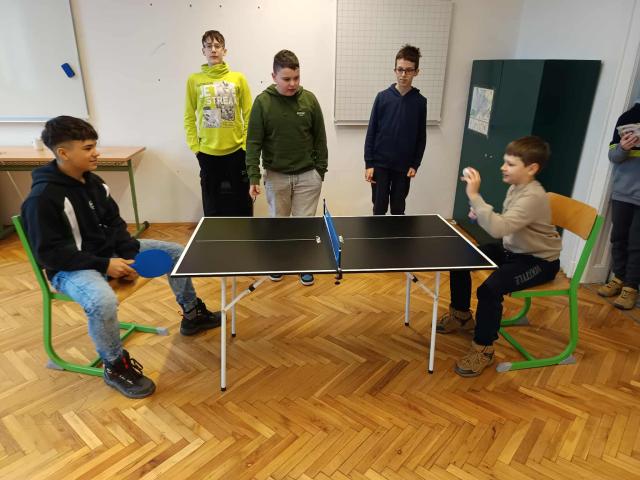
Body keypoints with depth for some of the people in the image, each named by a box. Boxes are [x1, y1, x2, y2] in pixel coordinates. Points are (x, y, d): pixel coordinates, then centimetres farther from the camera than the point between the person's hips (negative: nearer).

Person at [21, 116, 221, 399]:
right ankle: (115, 367, -13)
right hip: (71, 268, -8)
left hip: (108, 253, 8)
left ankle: (192, 315, 22)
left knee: (175, 252, 5)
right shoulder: (42, 197, -21)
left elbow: (114, 223, 8)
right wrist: (104, 265, -27)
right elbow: (49, 253, -21)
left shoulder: (92, 181, 2)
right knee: (103, 301, -41)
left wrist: (130, 254, -9)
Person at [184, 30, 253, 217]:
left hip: (237, 151, 0)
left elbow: (249, 114, 2)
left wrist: (247, 144, -4)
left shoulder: (238, 78, 2)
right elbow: (189, 118, 5)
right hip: (207, 153, 1)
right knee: (212, 208, 9)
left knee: (242, 204, 7)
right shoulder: (194, 80, 3)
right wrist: (195, 147, -1)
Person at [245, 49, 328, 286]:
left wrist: (320, 170, 2)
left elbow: (319, 138, 3)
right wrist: (254, 177, -13)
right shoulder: (262, 102, -7)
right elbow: (254, 142, -7)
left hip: (307, 175, 1)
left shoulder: (309, 99, -3)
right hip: (276, 175, 0)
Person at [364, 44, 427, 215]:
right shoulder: (382, 97, -2)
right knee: (379, 209, 6)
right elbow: (371, 132, -2)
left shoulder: (420, 102, 1)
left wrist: (415, 164, -2)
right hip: (380, 164, -1)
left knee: (398, 210, 10)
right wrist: (368, 163, -7)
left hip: (404, 166, 1)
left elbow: (421, 137, 5)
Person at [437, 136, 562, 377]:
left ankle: (483, 348, -9)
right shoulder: (515, 187, 2)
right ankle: (461, 314, 23)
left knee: (489, 289, -31)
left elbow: (499, 229, -41)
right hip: (513, 250, 10)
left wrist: (474, 196, -40)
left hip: (540, 260, -9)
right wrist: (480, 216, -5)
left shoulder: (533, 197, -28)